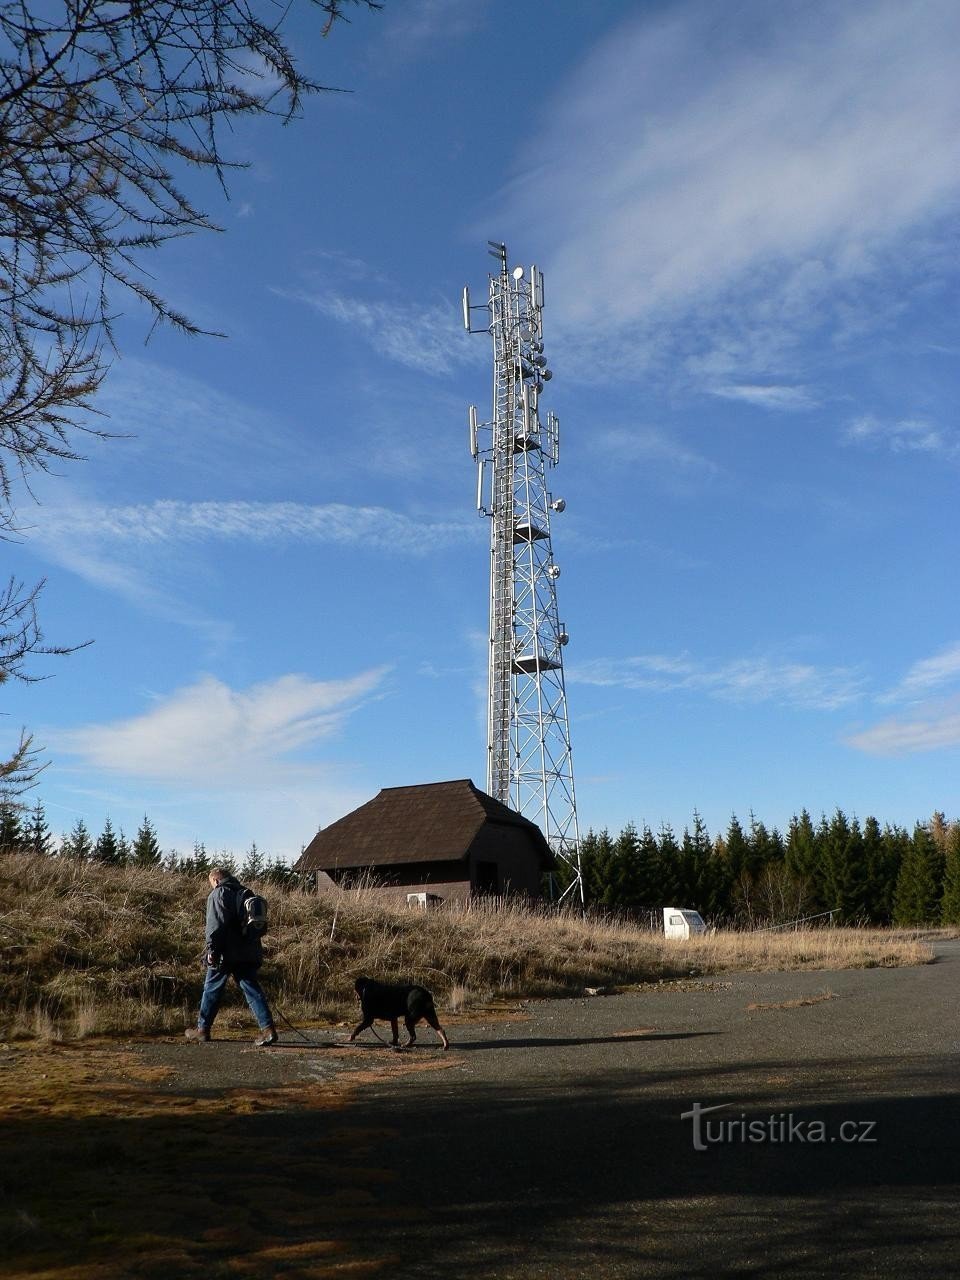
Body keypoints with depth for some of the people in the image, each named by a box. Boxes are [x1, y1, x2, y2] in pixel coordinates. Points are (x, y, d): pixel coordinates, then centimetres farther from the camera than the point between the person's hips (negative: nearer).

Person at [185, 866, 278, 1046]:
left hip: (225, 953, -6)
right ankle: (268, 1028, -10)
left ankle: (202, 1029, 21)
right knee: (252, 989, 2)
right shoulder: (245, 893, 17)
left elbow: (215, 923, -17)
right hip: (249, 952, 6)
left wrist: (212, 949, -16)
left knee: (212, 989, 10)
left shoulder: (218, 893, -5)